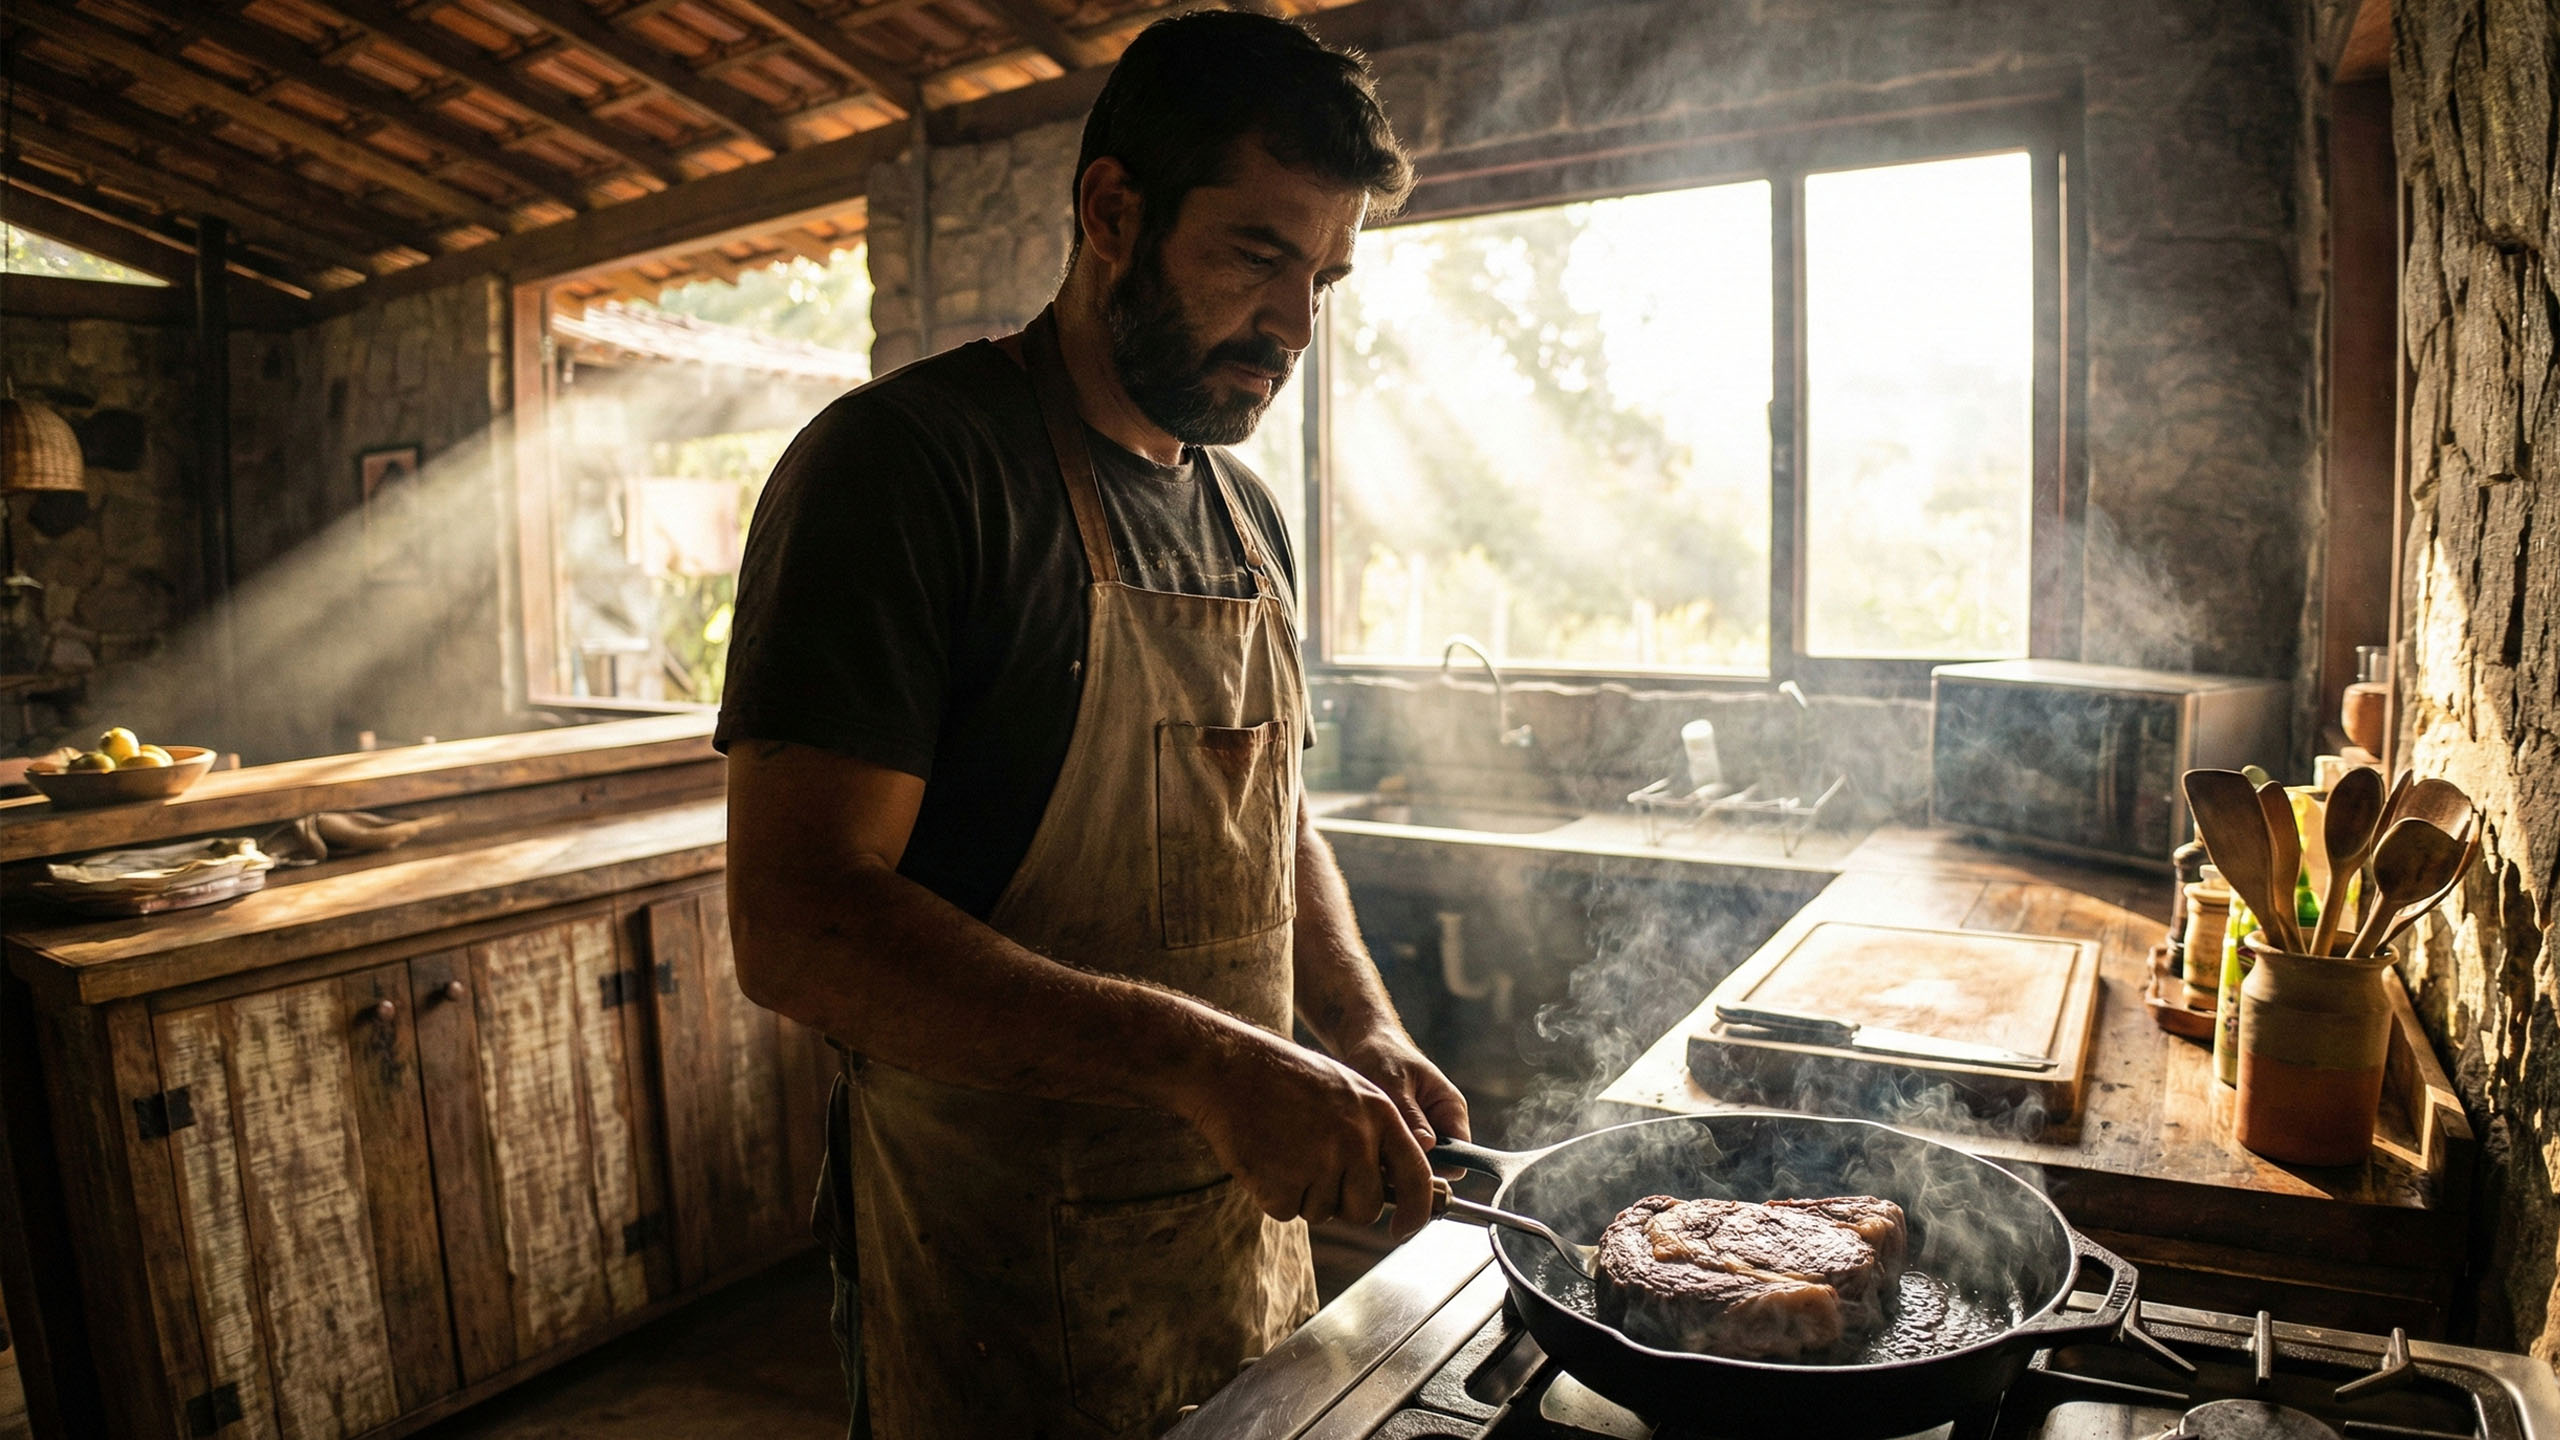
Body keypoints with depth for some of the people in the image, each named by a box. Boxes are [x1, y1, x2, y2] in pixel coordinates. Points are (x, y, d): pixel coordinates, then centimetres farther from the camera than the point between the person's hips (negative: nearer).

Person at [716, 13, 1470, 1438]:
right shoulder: (901, 462, -17)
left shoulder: (1248, 515, 7)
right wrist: (1198, 1057, -31)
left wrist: (1367, 1030, -1)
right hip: (1002, 1284, -7)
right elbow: (799, 926, -24)